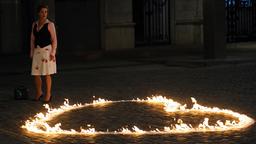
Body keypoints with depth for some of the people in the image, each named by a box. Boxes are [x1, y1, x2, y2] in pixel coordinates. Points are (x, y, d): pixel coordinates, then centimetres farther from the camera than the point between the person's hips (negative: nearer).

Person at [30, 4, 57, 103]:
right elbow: (32, 39, 14)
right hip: (37, 51, 5)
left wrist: (53, 52, -12)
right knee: (36, 74, 5)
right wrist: (32, 52, 8)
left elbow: (54, 40, -5)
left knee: (47, 74, -3)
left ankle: (48, 94, 8)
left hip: (47, 50, -5)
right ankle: (38, 93, 23)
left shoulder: (50, 24, -4)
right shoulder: (35, 24, 11)